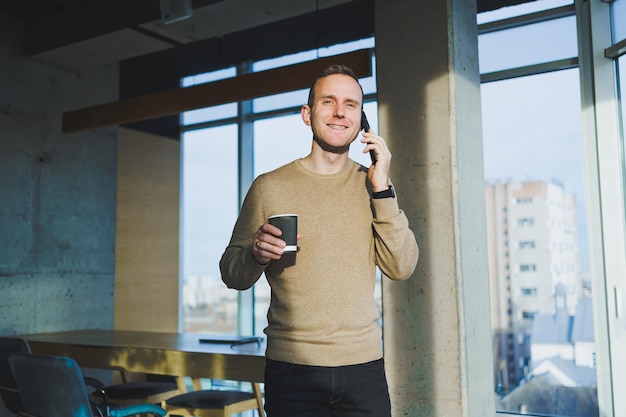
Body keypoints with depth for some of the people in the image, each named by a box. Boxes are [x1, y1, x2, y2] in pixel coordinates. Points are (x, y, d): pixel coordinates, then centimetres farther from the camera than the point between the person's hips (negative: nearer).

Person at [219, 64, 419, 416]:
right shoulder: (270, 186, -2)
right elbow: (232, 275, 1)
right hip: (291, 368, -1)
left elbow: (401, 268, -5)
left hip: (364, 365, 2)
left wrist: (382, 188, -13)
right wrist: (256, 255, -20)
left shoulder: (372, 186, 4)